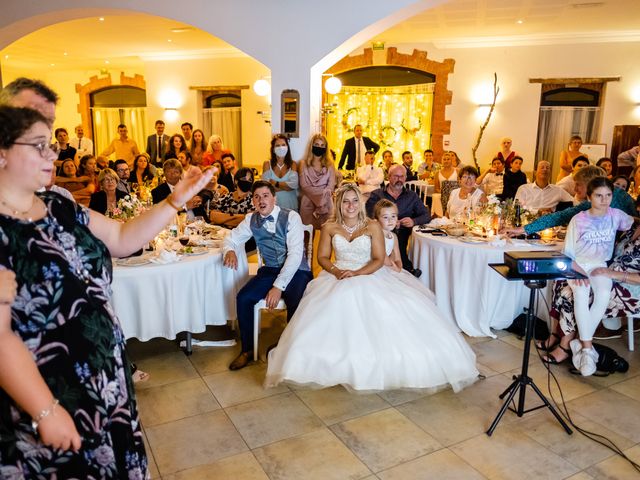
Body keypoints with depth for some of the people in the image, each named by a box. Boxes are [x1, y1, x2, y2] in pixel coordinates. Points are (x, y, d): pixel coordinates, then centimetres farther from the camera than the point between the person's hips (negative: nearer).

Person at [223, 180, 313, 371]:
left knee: (296, 305, -31)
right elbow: (231, 238, 14)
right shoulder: (251, 220, 5)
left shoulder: (291, 217, -10)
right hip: (270, 270, 4)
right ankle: (247, 349, 3)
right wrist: (230, 251, -13)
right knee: (243, 298, -19)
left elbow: (295, 254, -17)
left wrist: (278, 286, -23)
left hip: (296, 271, -4)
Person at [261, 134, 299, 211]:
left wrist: (275, 183, -13)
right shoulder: (267, 164, 0)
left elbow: (294, 184, -13)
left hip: (290, 205, 1)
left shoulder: (293, 164, 1)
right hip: (273, 205, -1)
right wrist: (287, 186, -12)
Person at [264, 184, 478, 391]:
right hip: (338, 278, 1)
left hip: (369, 276, -1)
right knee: (329, 310, -28)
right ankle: (339, 364, -11)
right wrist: (336, 271, -14)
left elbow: (379, 260, -5)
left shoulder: (372, 226, -3)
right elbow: (322, 257, 7)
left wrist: (357, 273, -19)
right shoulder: (330, 227, 3)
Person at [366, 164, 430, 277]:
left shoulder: (412, 196, 19)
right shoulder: (376, 195, 13)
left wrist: (414, 221, -9)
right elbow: (370, 218, 1)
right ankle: (408, 268, -23)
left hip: (404, 238, 1)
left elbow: (427, 215, 14)